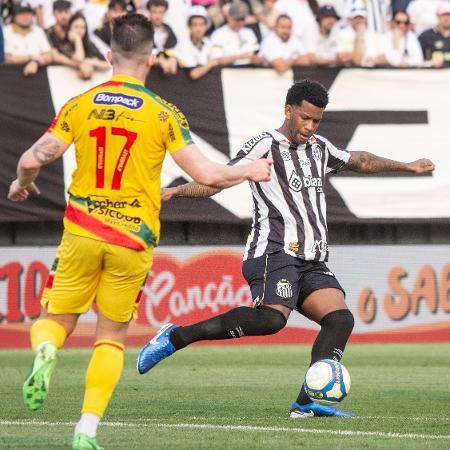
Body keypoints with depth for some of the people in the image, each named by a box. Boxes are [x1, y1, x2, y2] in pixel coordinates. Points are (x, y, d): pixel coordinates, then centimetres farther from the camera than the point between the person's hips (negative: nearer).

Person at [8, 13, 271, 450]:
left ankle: (45, 351, -24)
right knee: (112, 336, 11)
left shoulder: (79, 106, -1)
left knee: (56, 320, 13)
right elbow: (206, 174, -7)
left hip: (81, 233, 1)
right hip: (133, 238, -1)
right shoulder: (163, 114, -5)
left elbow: (32, 159, -4)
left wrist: (22, 183, 19)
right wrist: (251, 171, 12)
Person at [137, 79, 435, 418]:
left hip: (313, 263, 8)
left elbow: (360, 161, 41)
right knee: (271, 317, -31)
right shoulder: (265, 145, 0)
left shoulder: (320, 148, 24)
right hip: (276, 253, -8)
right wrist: (175, 191, -22)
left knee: (340, 318, -14)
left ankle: (308, 402, -21)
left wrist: (408, 167, 47)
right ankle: (176, 337, -24)